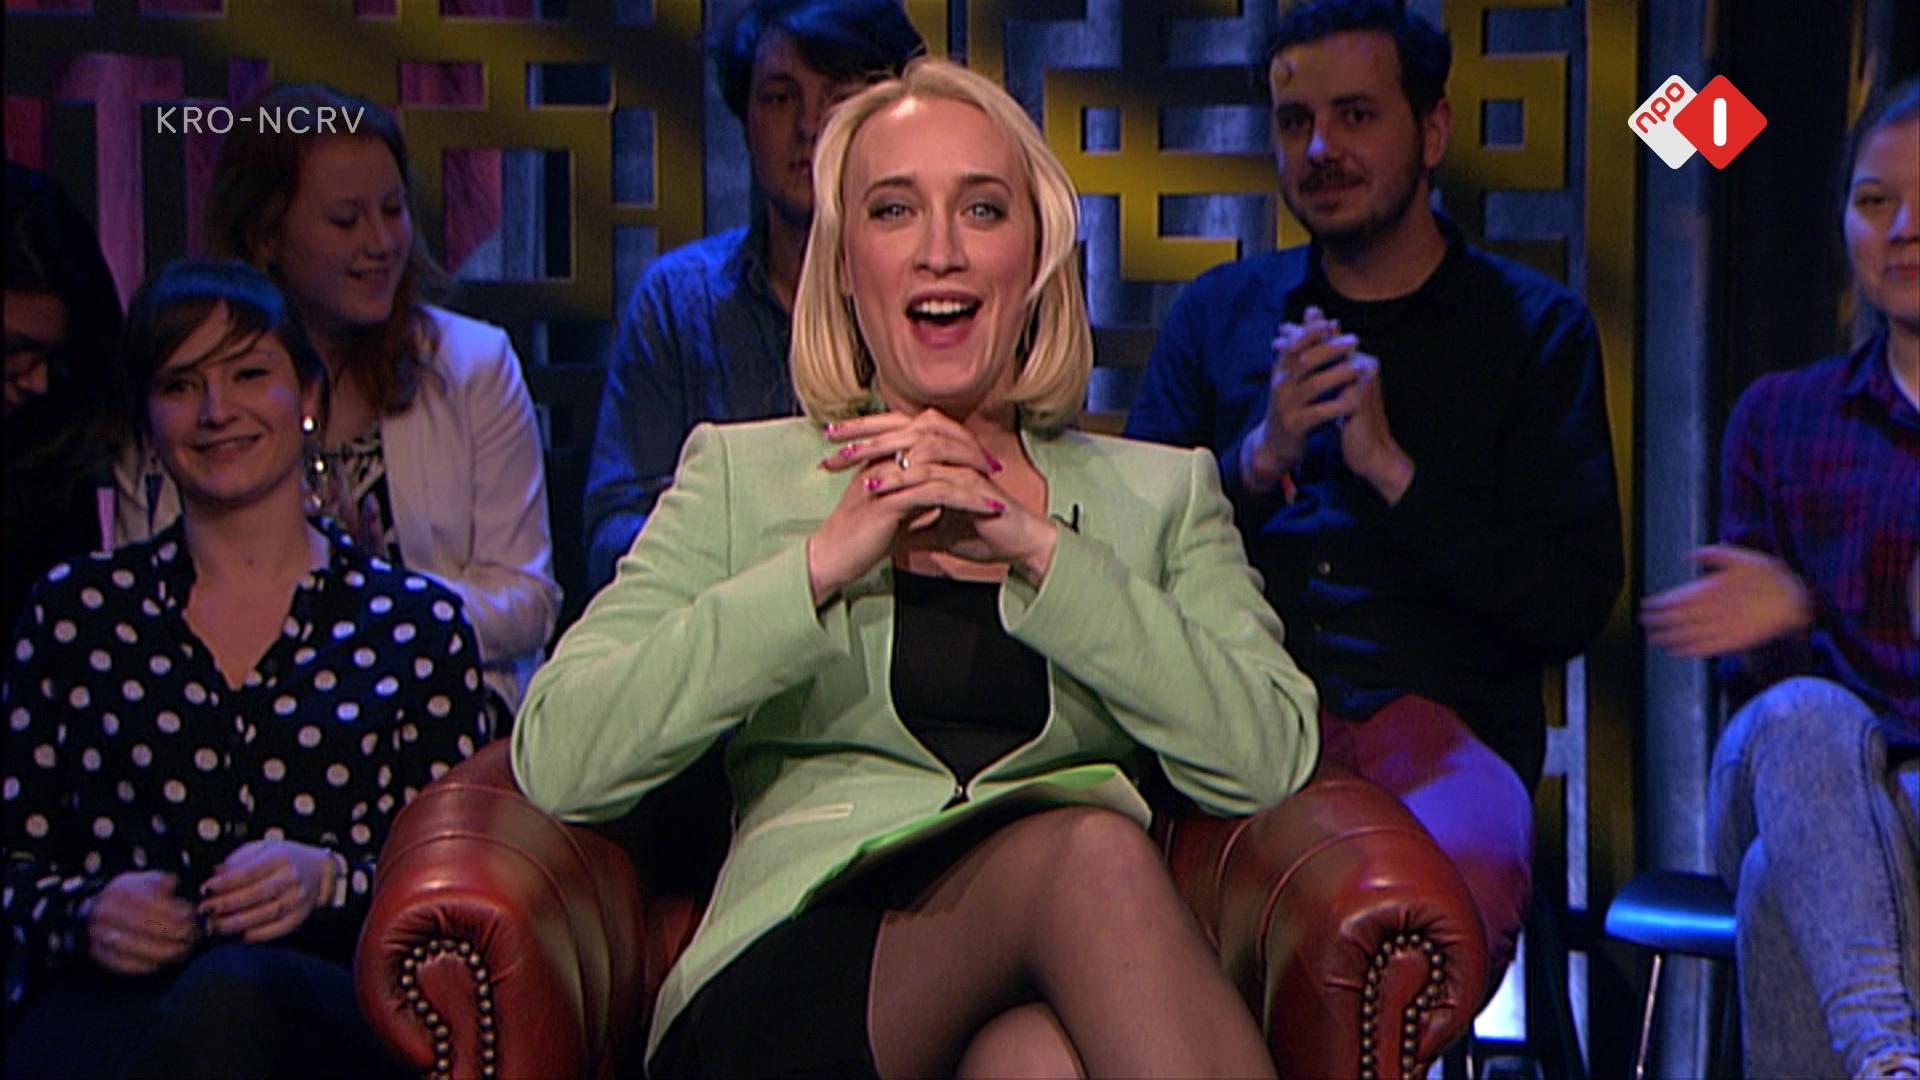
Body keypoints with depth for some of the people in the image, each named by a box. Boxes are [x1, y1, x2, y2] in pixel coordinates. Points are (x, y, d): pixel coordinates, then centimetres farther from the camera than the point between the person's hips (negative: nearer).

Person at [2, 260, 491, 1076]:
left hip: (330, 1002, 0)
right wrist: (87, 914, -8)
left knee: (232, 992, -39)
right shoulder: (75, 610, 18)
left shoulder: (416, 625, 14)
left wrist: (330, 881, -11)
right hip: (108, 1000, 1)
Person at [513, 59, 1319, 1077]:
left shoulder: (1160, 492, 21)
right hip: (791, 983, 0)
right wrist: (826, 560, -6)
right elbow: (557, 762, 2)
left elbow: (1270, 759, 2)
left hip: (1058, 983, 1)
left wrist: (1038, 549, -6)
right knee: (1087, 846, -31)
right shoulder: (741, 474, 18)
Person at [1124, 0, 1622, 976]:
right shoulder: (1216, 315, 21)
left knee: (1468, 865, -38)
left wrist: (1395, 470, -6)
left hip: (1437, 719, -1)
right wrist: (1258, 461, -5)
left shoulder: (1535, 328, 14)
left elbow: (1575, 606, 3)